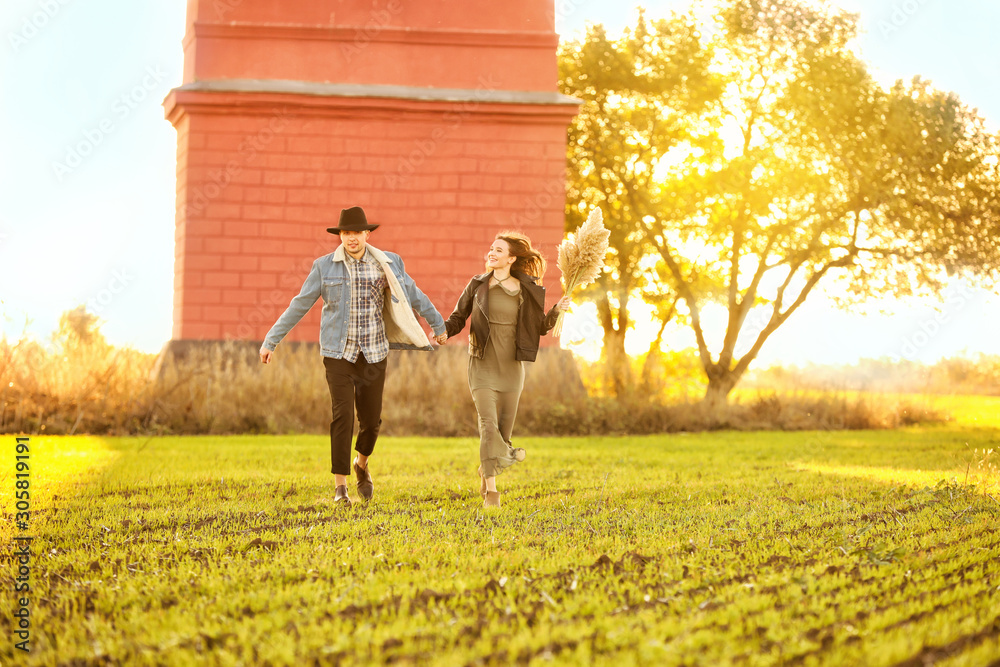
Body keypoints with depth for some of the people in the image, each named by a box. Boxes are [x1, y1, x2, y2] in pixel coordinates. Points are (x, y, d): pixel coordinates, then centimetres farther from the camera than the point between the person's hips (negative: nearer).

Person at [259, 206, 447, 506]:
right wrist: (271, 341, 1)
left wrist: (439, 325, 22)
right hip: (339, 354, -2)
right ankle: (340, 487, -7)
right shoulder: (325, 266, -3)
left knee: (371, 419, 4)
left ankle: (362, 464, 36)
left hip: (374, 354, 2)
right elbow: (299, 306, 2)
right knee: (343, 416, -13)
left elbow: (413, 296, 13)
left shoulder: (388, 264, 1)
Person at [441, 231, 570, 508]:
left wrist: (556, 311, -10)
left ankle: (486, 470, 36)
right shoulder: (477, 285, 1)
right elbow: (459, 317, 7)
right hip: (482, 364, -2)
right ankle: (491, 490, -12)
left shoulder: (527, 291, 2)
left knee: (504, 427, 7)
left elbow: (541, 328, 8)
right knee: (488, 424, -15)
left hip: (511, 366, 2)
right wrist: (443, 331, -12)